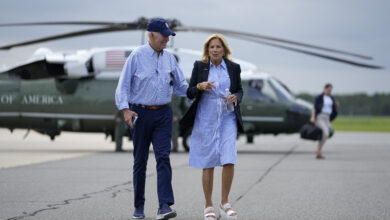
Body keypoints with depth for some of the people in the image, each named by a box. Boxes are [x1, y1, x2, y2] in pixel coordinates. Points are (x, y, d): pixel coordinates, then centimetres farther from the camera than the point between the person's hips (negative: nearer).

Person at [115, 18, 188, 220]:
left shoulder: (169, 58, 8)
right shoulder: (137, 56, -5)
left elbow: (180, 85, 16)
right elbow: (123, 85, -6)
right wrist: (125, 109, -20)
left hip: (163, 114, 3)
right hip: (141, 113, -3)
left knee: (163, 157, -10)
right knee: (140, 161, 5)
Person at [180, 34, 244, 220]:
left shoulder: (233, 68, 5)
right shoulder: (199, 66, 2)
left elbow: (239, 90, 15)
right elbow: (189, 93, 3)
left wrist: (236, 98, -8)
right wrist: (200, 86, -17)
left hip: (227, 119, 1)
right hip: (205, 119, -1)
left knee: (229, 161, -11)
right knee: (208, 164, 2)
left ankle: (224, 203, 5)